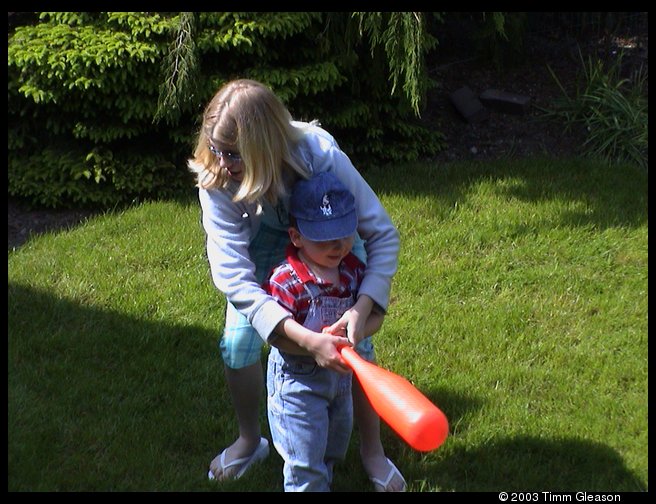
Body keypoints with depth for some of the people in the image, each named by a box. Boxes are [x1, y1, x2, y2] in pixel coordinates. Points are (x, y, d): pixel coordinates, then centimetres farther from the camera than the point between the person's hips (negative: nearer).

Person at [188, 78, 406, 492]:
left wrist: (363, 306, -47)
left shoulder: (321, 155, -40)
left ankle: (372, 450, 18)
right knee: (237, 344, -6)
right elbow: (233, 276, -41)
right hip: (266, 246, 1)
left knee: (353, 339, -7)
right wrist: (305, 338, -52)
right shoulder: (216, 180, -36)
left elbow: (383, 234, -31)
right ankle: (250, 440, 23)